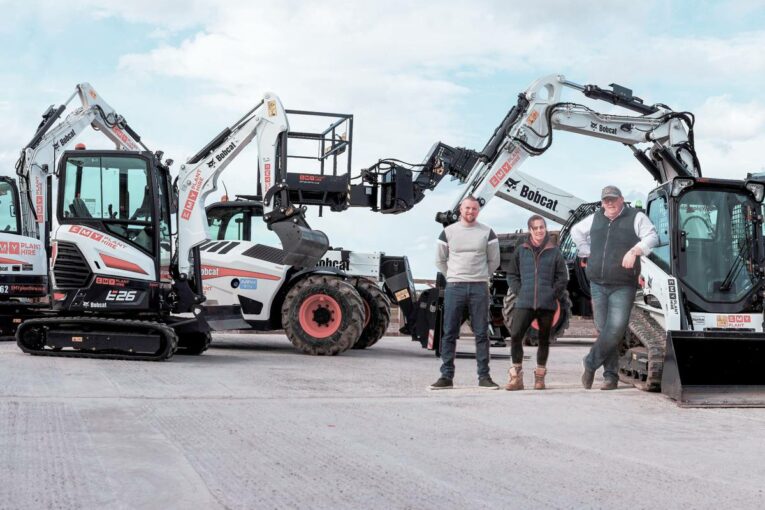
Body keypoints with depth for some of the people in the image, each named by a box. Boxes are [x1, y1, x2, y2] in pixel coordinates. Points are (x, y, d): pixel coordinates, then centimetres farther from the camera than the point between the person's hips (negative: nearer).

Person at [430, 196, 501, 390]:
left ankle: (484, 376, 7)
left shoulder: (487, 233, 5)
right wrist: (453, 277, 9)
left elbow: (494, 261, 13)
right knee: (449, 333, -1)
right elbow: (440, 260, 14)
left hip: (479, 288, 0)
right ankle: (446, 376, 4)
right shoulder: (448, 232, 5)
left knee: (481, 334, 2)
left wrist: (481, 277, 10)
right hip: (454, 287, 0)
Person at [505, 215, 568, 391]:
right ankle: (516, 376, -5)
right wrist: (519, 292, -1)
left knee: (544, 339, 8)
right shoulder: (521, 250, 7)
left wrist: (553, 295, -4)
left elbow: (562, 277, 6)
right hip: (524, 303, 0)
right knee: (515, 335, -13)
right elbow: (512, 274, 11)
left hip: (547, 304, 0)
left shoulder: (554, 252, 5)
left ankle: (540, 376, 19)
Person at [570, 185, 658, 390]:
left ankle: (590, 362, 1)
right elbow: (576, 231, 31)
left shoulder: (636, 217, 2)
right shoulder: (595, 219, 15)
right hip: (598, 284, 4)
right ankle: (610, 375, 10)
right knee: (603, 329, 4)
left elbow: (652, 237, -8)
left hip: (623, 286, -4)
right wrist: (586, 251, 19)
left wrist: (634, 250, -23)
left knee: (616, 329, -16)